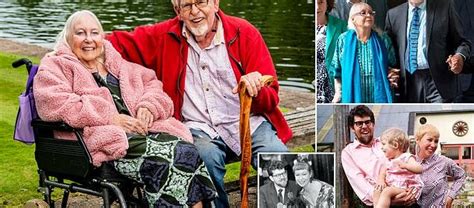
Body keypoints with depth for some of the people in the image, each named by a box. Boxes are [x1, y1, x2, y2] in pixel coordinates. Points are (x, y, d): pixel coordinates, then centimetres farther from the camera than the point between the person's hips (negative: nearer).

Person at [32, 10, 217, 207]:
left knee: (186, 150, -25)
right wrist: (111, 118, -14)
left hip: (142, 130, 6)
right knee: (162, 159, -32)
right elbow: (55, 104, -8)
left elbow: (152, 83, 29)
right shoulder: (55, 66, 11)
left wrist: (149, 107, 3)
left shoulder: (119, 64, 29)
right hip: (104, 140, -5)